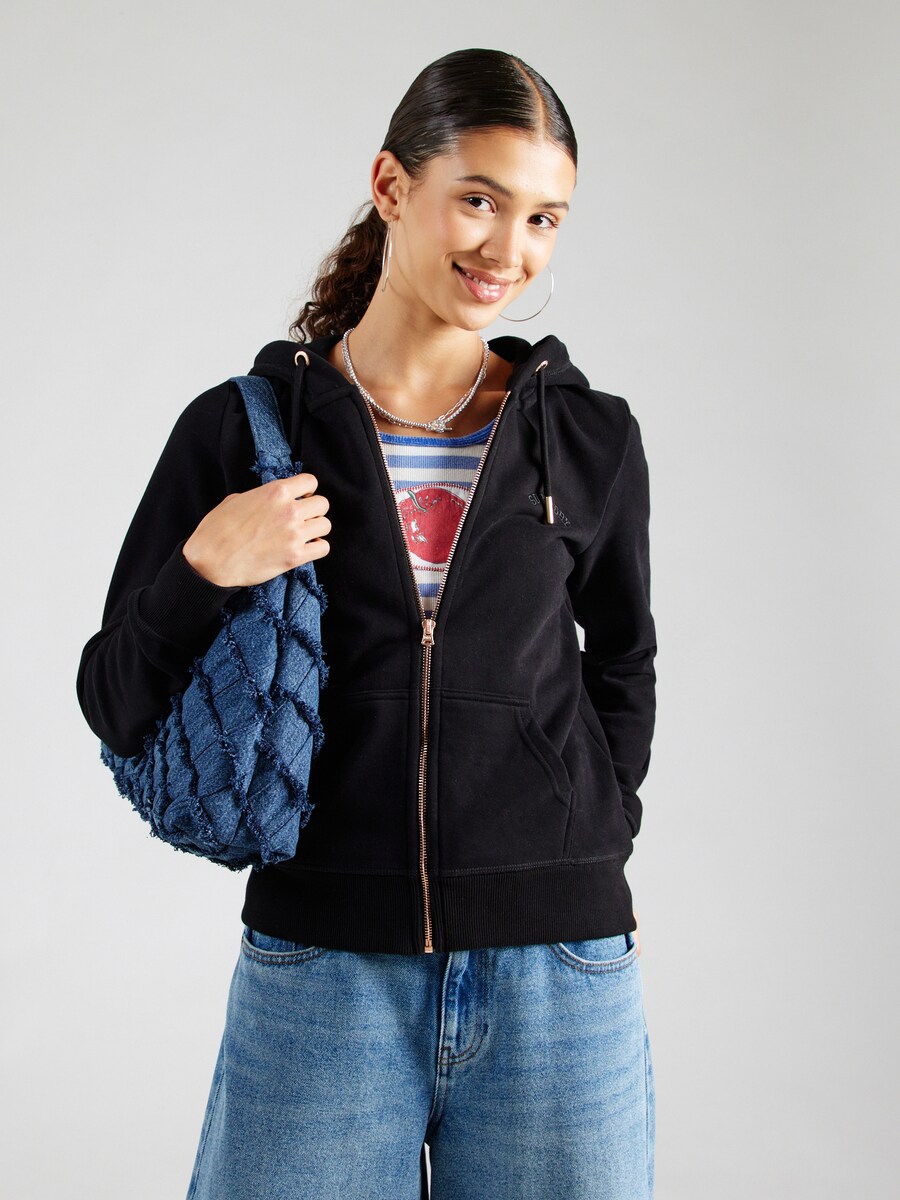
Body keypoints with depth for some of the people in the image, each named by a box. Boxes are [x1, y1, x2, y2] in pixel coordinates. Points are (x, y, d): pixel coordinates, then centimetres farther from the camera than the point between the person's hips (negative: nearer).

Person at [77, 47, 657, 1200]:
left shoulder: (591, 439, 2)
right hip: (321, 967, -1)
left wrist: (585, 852, 10)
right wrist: (203, 571, -15)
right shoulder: (243, 429, -2)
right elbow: (116, 708, 1)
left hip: (556, 973, 2)